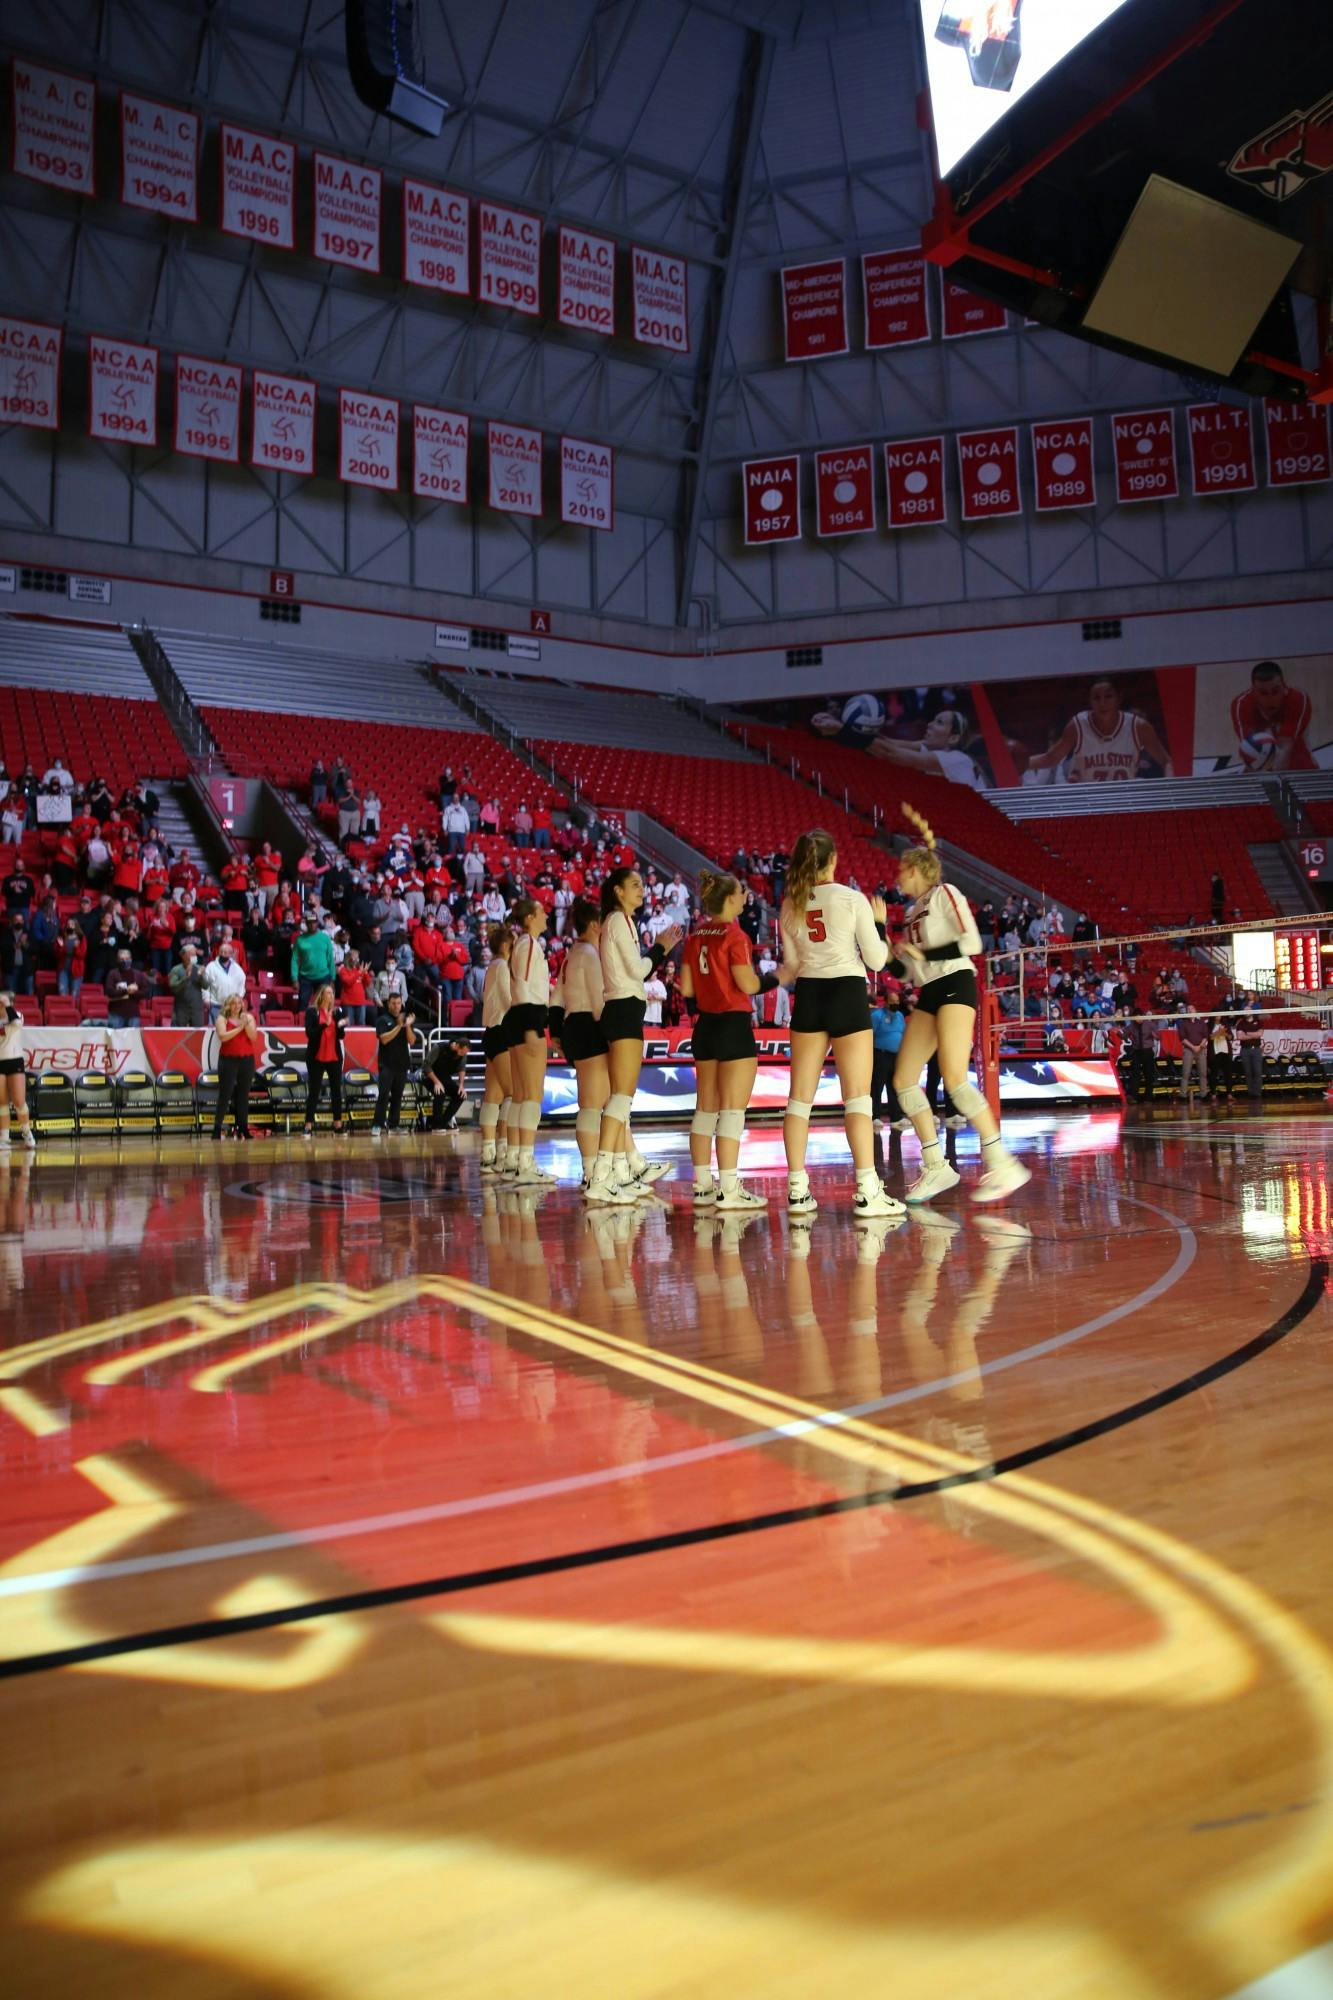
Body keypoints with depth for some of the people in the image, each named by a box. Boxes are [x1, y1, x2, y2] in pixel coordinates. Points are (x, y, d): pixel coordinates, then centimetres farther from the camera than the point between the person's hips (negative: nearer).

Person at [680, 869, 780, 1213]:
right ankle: (729, 1189, -6)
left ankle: (703, 1185, 17)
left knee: (706, 1107, 12)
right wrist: (776, 977, -1)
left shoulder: (695, 935, 8)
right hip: (733, 1025, -7)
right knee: (733, 1108, -5)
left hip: (705, 1026, 8)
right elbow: (748, 984, -18)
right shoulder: (734, 935, -13)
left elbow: (686, 987, 8)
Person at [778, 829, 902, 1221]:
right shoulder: (852, 899, -7)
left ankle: (797, 1190, 8)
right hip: (847, 995, -4)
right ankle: (867, 1192, -5)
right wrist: (880, 923, 10)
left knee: (801, 1096, 7)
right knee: (857, 1097, -2)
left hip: (808, 996, 4)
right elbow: (876, 960, -4)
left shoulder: (790, 905, 4)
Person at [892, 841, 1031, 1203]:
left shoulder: (944, 893, -2)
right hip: (928, 995, 9)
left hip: (954, 985, -9)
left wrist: (923, 954, -11)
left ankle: (1002, 1165, -17)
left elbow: (971, 943, -13)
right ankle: (936, 1167, 6)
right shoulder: (914, 909, 21)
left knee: (954, 1079, -21)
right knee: (903, 1080, 0)